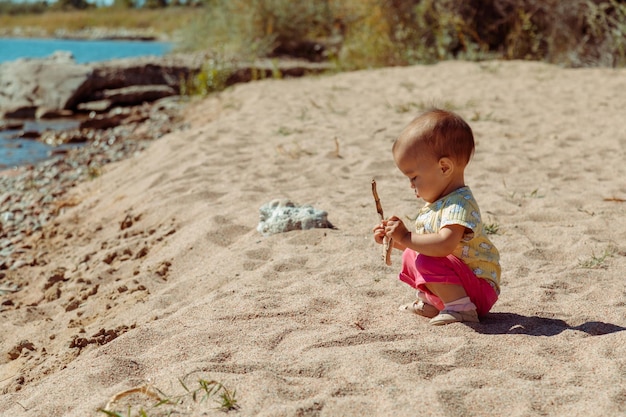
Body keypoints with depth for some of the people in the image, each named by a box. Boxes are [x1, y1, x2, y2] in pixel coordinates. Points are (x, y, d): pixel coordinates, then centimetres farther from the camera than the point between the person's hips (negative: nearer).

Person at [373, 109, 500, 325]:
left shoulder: (460, 204, -24)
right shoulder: (436, 203, 9)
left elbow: (444, 245, -40)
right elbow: (424, 243, 20)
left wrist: (406, 238, -30)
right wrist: (395, 239, 7)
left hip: (479, 287, -11)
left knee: (427, 261, -31)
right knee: (411, 256, 21)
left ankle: (461, 308, -22)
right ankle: (430, 302, 15)